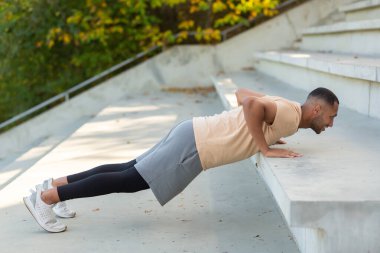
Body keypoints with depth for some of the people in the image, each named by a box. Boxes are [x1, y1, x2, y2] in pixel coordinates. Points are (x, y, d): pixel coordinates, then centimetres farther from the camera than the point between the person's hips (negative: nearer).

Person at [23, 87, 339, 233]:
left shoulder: (281, 106, 16)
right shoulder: (291, 115, -12)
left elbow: (242, 93, 29)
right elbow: (252, 104, -31)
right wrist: (264, 146, -20)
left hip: (195, 133, 9)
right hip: (194, 146, -9)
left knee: (131, 170, 13)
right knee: (129, 180, -7)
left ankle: (57, 183, 19)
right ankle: (46, 197, -3)